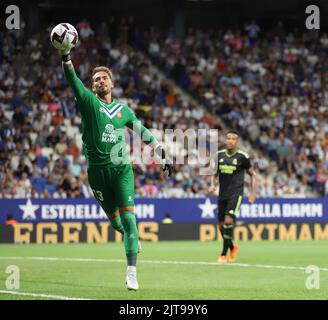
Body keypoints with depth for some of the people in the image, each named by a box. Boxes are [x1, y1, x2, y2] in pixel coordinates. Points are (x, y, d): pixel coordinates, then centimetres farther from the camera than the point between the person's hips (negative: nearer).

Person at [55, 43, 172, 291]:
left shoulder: (123, 110, 12)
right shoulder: (89, 102, 4)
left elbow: (143, 132, 22)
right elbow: (73, 81, -13)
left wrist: (163, 154, 18)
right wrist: (66, 58, -30)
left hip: (121, 168, 0)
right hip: (97, 170, 0)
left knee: (128, 216, -13)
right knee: (114, 219, 4)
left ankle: (132, 273, -16)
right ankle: (132, 238, 40)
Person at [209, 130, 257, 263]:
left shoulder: (242, 157, -6)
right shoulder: (219, 155, 5)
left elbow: (252, 174, 5)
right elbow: (215, 173, 17)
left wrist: (253, 193, -3)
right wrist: (213, 185, -2)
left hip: (236, 193, -5)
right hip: (222, 194, 5)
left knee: (228, 220, -21)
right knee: (221, 225, 8)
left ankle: (224, 254, -13)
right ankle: (232, 248, 36)